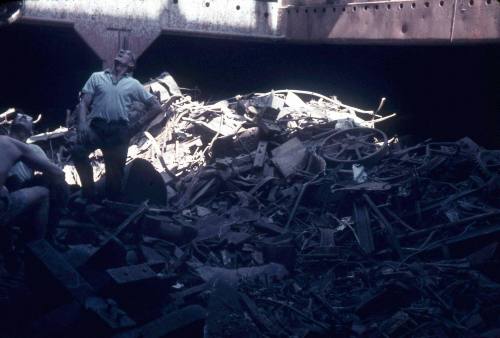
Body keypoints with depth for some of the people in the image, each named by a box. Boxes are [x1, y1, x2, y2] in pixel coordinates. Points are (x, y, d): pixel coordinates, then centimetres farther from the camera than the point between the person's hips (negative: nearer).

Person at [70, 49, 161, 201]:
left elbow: (156, 106, 16)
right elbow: (84, 102, 7)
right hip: (96, 126, -1)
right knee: (77, 150, -26)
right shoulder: (97, 77, 15)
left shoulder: (133, 84, 14)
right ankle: (89, 194, -12)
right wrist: (82, 123, -11)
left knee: (115, 169, 2)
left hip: (119, 131, 1)